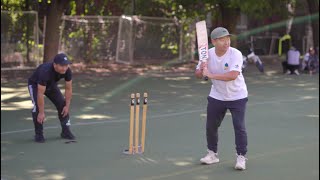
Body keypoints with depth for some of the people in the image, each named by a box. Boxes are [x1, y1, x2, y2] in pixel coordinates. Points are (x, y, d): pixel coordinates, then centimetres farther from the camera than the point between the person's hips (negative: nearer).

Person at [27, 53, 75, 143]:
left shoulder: (67, 71, -28)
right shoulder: (45, 72, -44)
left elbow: (68, 89, -14)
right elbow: (40, 93, -40)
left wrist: (67, 106, -13)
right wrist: (41, 112, -38)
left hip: (51, 85, 5)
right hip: (35, 85, -5)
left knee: (62, 104, -5)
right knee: (37, 106, -23)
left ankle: (65, 131, 7)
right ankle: (38, 134, -10)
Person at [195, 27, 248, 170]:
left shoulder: (235, 54, -23)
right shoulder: (208, 54, -8)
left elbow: (233, 75, -36)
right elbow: (198, 74, -1)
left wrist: (211, 74, -37)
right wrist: (201, 70, -25)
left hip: (237, 96, -4)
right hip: (216, 96, 4)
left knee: (239, 126, -10)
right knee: (211, 126, 10)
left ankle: (241, 157, 3)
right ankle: (212, 154, 28)